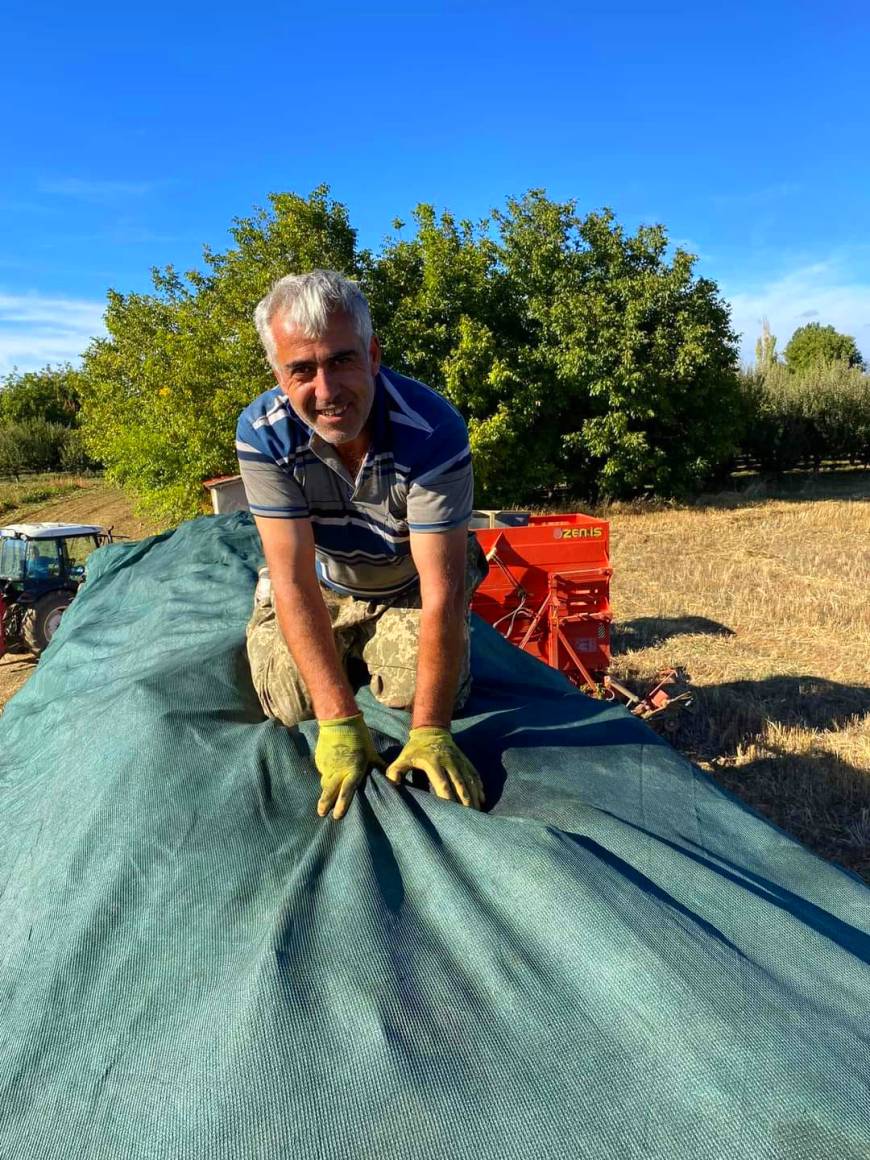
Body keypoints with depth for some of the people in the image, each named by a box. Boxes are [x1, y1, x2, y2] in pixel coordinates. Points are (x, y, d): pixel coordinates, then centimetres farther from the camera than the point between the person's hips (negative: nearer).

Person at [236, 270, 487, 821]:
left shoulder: (434, 430, -35)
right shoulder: (262, 434, -28)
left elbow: (442, 589, -34)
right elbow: (295, 578, -29)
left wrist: (429, 731, -34)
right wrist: (340, 721, -32)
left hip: (411, 585, -1)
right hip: (321, 586, 1)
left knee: (418, 693, -17)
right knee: (292, 703, -12)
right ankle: (342, 647, 23)